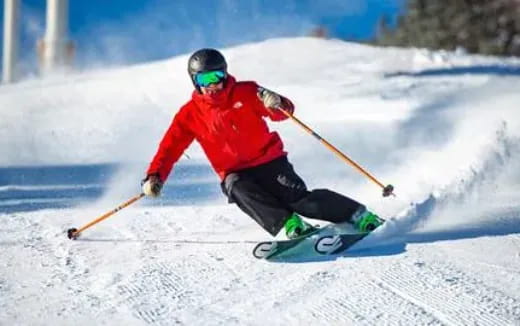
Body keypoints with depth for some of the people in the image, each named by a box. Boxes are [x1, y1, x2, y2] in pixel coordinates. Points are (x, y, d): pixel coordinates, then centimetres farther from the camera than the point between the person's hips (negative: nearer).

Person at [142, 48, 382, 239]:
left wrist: (277, 104, -32)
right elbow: (170, 147, -1)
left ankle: (363, 218, -14)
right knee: (239, 190, -34)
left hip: (269, 161, -1)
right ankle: (291, 226, -44)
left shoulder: (245, 92, -2)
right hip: (235, 174, 1)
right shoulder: (190, 114, 2)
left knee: (299, 199, -21)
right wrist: (155, 177, -16)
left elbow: (283, 112, -7)